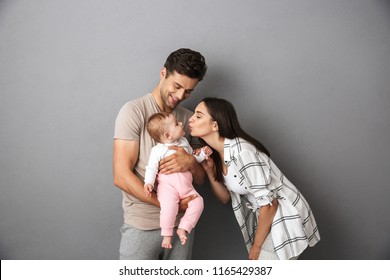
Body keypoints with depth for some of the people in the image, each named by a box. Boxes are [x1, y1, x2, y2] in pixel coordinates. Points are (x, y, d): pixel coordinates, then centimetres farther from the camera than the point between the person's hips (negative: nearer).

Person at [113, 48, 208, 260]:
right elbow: (121, 177, -14)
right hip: (143, 226, -5)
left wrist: (191, 162, -13)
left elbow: (200, 179, 10)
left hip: (182, 223, 5)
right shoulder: (134, 111, -8)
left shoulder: (189, 118, 8)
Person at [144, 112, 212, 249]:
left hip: (186, 186, 6)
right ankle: (167, 234, -9)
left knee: (198, 202, -14)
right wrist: (149, 182, -18)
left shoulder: (184, 142, 16)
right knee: (170, 205, -29)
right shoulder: (158, 150, -1)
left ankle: (183, 228, -4)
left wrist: (202, 154, 11)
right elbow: (151, 167, -4)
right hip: (168, 184, -6)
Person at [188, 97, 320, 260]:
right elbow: (225, 197, 7)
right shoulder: (216, 154, 1)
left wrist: (256, 247, -13)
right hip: (265, 218, 8)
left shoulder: (242, 151, -26)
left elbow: (269, 203, -24)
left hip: (285, 218, -8)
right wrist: (209, 170, -9)